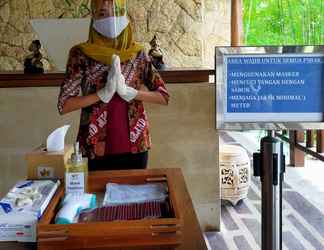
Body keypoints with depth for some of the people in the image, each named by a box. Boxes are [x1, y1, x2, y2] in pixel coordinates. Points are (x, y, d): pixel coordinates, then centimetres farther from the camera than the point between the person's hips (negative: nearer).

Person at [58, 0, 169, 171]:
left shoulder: (137, 53, 2)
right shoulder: (81, 54, -4)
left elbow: (164, 96, 0)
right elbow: (63, 105, -8)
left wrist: (128, 92, -15)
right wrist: (104, 93, -19)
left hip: (135, 145, 2)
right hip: (95, 148, -1)